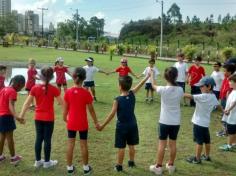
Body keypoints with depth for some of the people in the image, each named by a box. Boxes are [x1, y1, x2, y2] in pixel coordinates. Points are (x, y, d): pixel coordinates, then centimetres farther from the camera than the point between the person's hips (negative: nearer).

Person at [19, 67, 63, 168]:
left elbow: (27, 103, -2)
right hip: (49, 118, -3)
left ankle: (38, 161, 25)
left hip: (38, 118, 3)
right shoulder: (54, 89, -13)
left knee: (39, 138, 14)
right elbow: (62, 103, -8)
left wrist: (21, 116, 6)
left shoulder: (35, 88, -5)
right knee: (47, 139, 7)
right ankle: (47, 162, 18)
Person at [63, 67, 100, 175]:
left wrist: (65, 118, 18)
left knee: (70, 144, 12)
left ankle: (70, 167, 22)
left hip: (71, 123, 2)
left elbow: (66, 108, 0)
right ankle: (86, 168, 22)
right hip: (83, 123, -1)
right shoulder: (86, 93, -14)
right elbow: (91, 110, -8)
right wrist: (96, 122, 4)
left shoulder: (68, 92, -9)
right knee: (83, 145, 11)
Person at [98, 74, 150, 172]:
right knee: (131, 145, 18)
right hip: (132, 124, 4)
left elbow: (112, 114, -19)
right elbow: (140, 84, 5)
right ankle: (131, 162, 32)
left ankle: (119, 166, 16)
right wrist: (148, 75, 19)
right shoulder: (132, 93, -9)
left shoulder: (117, 100, -20)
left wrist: (103, 125, -12)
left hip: (122, 126, -4)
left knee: (121, 147, 6)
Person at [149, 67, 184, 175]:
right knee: (173, 144, 14)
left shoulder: (163, 89, -16)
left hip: (164, 121, -3)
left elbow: (154, 85, 4)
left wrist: (152, 74, 21)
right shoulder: (180, 90, -8)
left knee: (162, 144, 6)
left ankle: (158, 167, 16)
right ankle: (171, 165, 27)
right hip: (176, 122, 3)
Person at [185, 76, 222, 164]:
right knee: (207, 140, 18)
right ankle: (207, 156, 33)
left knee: (199, 141, 2)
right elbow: (218, 105, 20)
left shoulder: (203, 96, -21)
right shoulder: (213, 97, 4)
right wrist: (223, 111, 39)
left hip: (199, 122, -8)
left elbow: (191, 96, -26)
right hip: (205, 122, 8)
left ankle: (197, 158, 12)